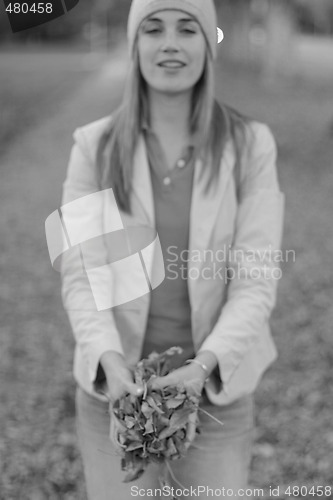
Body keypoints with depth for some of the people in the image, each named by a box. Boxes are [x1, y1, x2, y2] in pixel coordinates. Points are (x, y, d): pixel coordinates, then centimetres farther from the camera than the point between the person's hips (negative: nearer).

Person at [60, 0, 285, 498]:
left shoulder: (250, 145, -6)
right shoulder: (95, 146, -4)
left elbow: (256, 278, -9)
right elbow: (80, 272, -6)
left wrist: (204, 365, -22)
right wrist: (108, 359, -21)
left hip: (217, 389, 0)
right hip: (115, 388, 1)